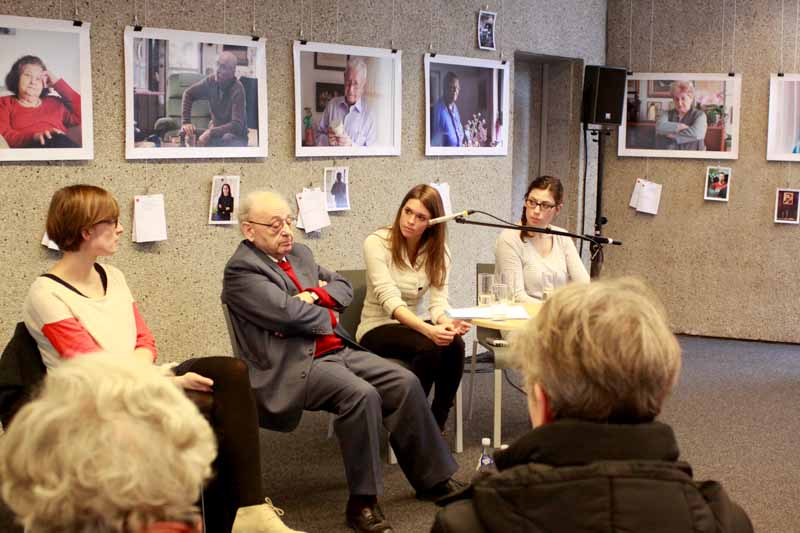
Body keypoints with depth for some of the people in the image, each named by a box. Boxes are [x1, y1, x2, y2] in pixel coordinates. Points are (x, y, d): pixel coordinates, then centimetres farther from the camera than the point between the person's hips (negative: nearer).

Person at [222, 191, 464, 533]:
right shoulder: (241, 270, -8)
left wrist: (317, 295, -2)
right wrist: (328, 317, -1)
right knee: (362, 394, -30)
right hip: (294, 365, -8)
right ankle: (362, 503, -19)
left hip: (338, 349, 8)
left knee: (405, 383, -7)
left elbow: (344, 288, 19)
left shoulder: (300, 254, 19)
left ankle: (433, 479, 5)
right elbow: (289, 313, -19)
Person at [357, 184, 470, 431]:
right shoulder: (377, 243, -14)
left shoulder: (437, 250, 0)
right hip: (379, 328, -4)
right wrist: (428, 329, -41)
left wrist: (446, 322, -35)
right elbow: (389, 299, -26)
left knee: (454, 345, -28)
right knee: (428, 347, -33)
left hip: (417, 324, 4)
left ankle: (436, 426, -14)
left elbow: (438, 299, -9)